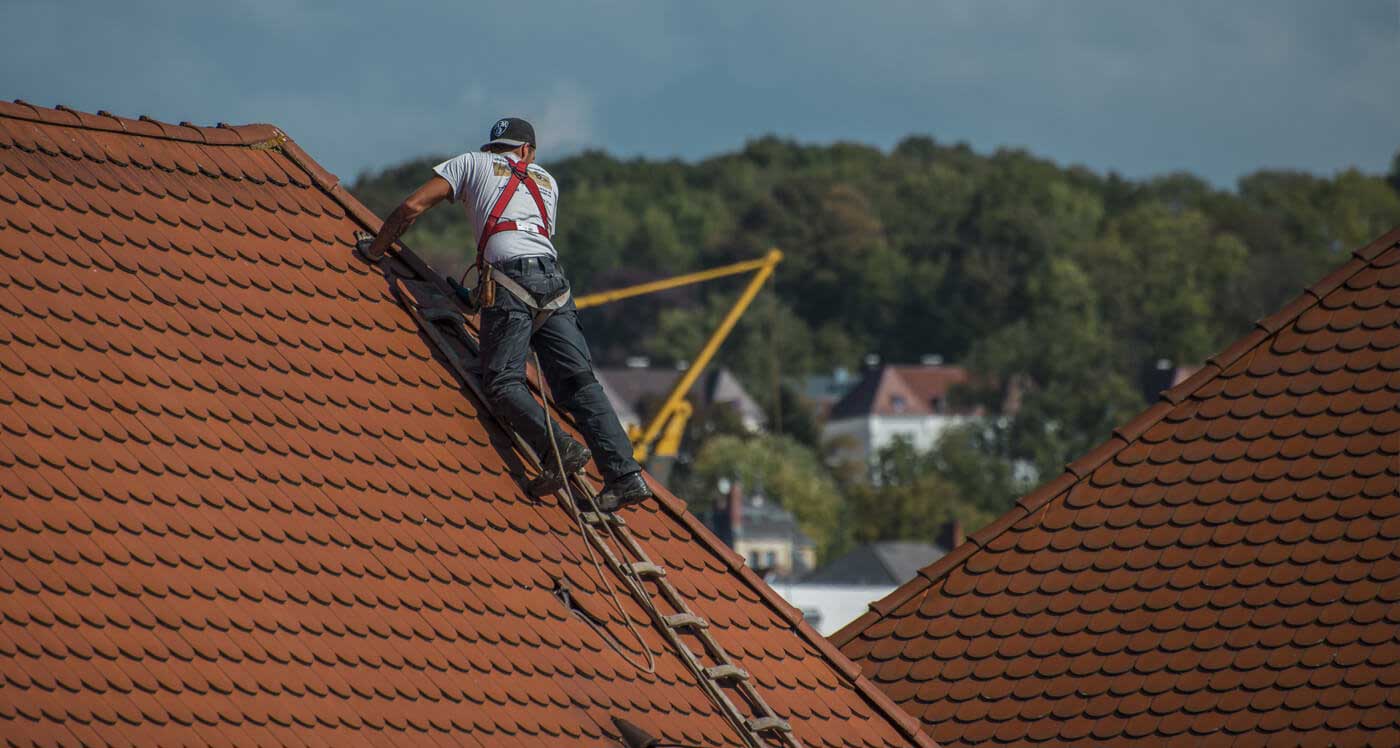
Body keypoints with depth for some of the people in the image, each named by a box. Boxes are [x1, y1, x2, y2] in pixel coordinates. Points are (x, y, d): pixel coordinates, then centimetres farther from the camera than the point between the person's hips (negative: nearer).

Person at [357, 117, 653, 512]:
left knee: (503, 382, -8)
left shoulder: (472, 163, 21)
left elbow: (412, 207, 14)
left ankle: (558, 449, -30)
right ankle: (625, 474, -15)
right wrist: (478, 295, 44)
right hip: (554, 280, 4)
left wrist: (375, 249, 28)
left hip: (509, 278, -4)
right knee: (578, 381, -3)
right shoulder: (546, 181, 33)